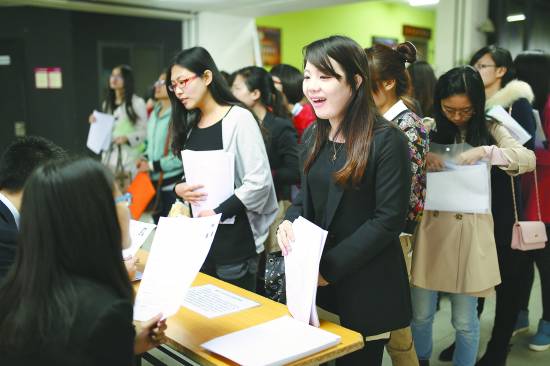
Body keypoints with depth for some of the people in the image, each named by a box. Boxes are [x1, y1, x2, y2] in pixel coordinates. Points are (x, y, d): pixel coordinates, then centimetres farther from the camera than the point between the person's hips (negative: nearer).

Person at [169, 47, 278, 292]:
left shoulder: (238, 118, -11)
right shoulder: (189, 125, 11)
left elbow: (259, 182, -18)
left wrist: (217, 213, -18)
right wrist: (179, 188, -2)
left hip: (234, 238, -7)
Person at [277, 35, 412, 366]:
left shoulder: (387, 140, -15)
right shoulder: (313, 135, 7)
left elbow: (389, 219, -18)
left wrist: (330, 266, -20)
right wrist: (289, 223, -9)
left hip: (367, 287, -6)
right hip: (316, 283, 6)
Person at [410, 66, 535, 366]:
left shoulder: (489, 130, 1)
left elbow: (529, 160, -10)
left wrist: (486, 151, -25)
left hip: (470, 233, -1)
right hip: (429, 230, 1)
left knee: (465, 321, 10)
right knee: (421, 314, 13)